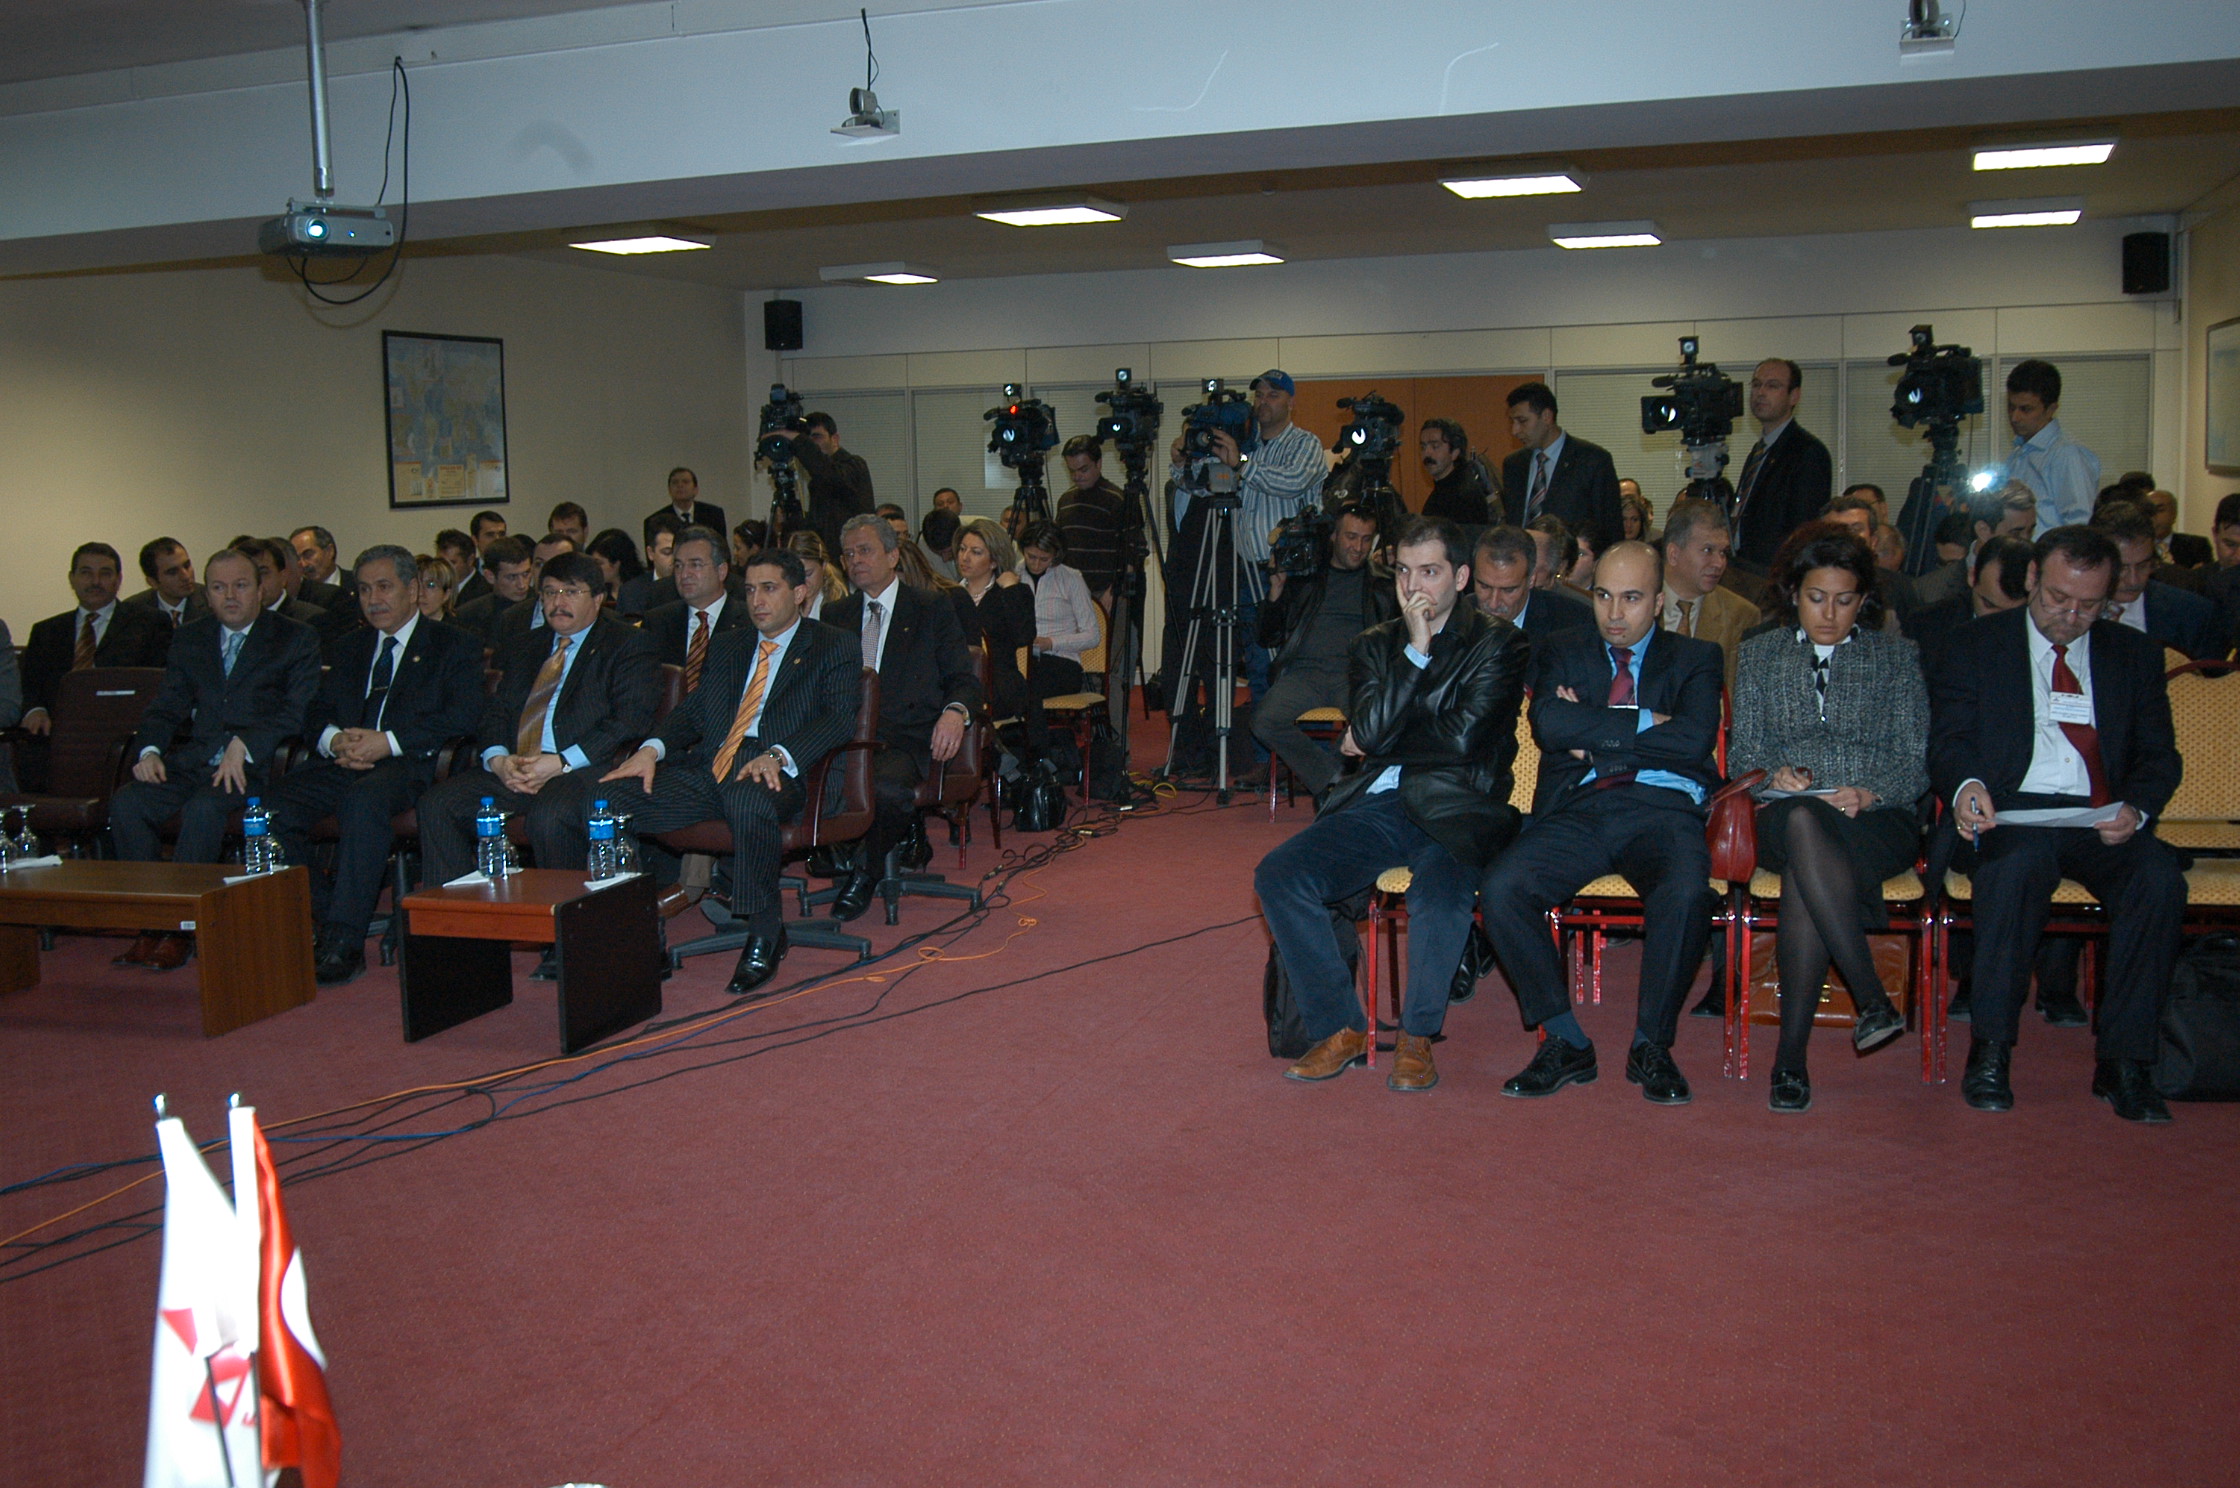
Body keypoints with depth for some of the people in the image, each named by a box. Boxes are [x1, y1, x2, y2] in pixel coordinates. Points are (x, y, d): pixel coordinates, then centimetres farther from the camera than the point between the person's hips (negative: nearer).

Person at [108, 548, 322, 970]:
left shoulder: (297, 639, 6)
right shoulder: (189, 638, 20)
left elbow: (298, 712, -5)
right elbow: (167, 708, 16)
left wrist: (244, 745, -19)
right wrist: (150, 751, -5)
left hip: (255, 766, -5)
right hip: (190, 761, 5)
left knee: (204, 808, -33)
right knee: (126, 802, -21)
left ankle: (178, 928, -19)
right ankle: (152, 924, -14)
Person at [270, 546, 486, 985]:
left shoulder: (453, 645, 10)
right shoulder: (351, 647, 28)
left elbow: (463, 716, -6)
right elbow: (316, 713, 20)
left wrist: (389, 741, -16)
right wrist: (335, 739, -6)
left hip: (410, 764, -5)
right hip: (344, 764, 6)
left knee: (365, 798, -39)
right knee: (270, 806, -23)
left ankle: (343, 944, -36)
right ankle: (326, 920, -11)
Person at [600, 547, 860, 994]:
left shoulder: (832, 649, 12)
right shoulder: (726, 646, 29)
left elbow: (839, 718, -5)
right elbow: (692, 710, 21)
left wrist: (778, 756, -23)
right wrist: (652, 749, -2)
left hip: (775, 774, -5)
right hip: (709, 769, 5)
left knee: (750, 804, -42)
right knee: (602, 801, -18)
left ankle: (765, 934, -23)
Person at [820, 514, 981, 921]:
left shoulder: (933, 610, 12)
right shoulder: (835, 615, 23)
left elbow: (964, 678, 7)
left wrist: (955, 711, -17)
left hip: (904, 738, -2)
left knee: (888, 783, -36)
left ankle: (866, 870, -6)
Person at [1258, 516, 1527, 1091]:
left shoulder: (1498, 642, 4)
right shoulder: (1375, 644, 17)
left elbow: (1463, 737, -8)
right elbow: (1368, 732, 0)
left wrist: (1379, 743, 3)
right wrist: (1416, 649, -5)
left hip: (1457, 808, -4)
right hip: (1379, 806, 4)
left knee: (1438, 892, -37)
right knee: (1278, 874, -19)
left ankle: (1417, 1037, -13)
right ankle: (1341, 1029, -7)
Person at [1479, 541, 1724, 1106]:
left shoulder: (1694, 658, 18)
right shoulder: (1561, 652, 21)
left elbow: (1694, 740, -3)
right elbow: (1549, 726, -1)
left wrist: (1594, 734, -1)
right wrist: (1644, 723, -1)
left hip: (1662, 809, -1)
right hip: (1577, 809, 2)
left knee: (1685, 893, -35)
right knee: (1499, 889, -27)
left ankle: (1651, 1045, -13)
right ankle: (1566, 1042, -11)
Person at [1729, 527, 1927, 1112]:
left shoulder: (1896, 656, 15)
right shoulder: (1760, 654, 19)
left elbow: (1914, 763, 7)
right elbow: (1741, 752, 12)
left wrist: (1870, 792, -15)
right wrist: (1772, 774, -12)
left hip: (1878, 819, -1)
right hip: (1784, 815, 1)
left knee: (1805, 878, -38)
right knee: (1804, 822, -41)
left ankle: (1792, 1055, -35)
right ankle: (1873, 1000, -40)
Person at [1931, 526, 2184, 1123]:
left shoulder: (2135, 654, 17)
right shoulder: (1977, 644, 10)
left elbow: (2159, 754, 12)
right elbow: (1948, 741, 2)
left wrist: (2136, 807, -11)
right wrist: (1965, 785, -22)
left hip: (2102, 823, 3)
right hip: (2011, 812, -3)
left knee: (2160, 873, -30)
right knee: (2018, 861, -37)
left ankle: (2124, 1062, -20)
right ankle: (1989, 1051, -26)